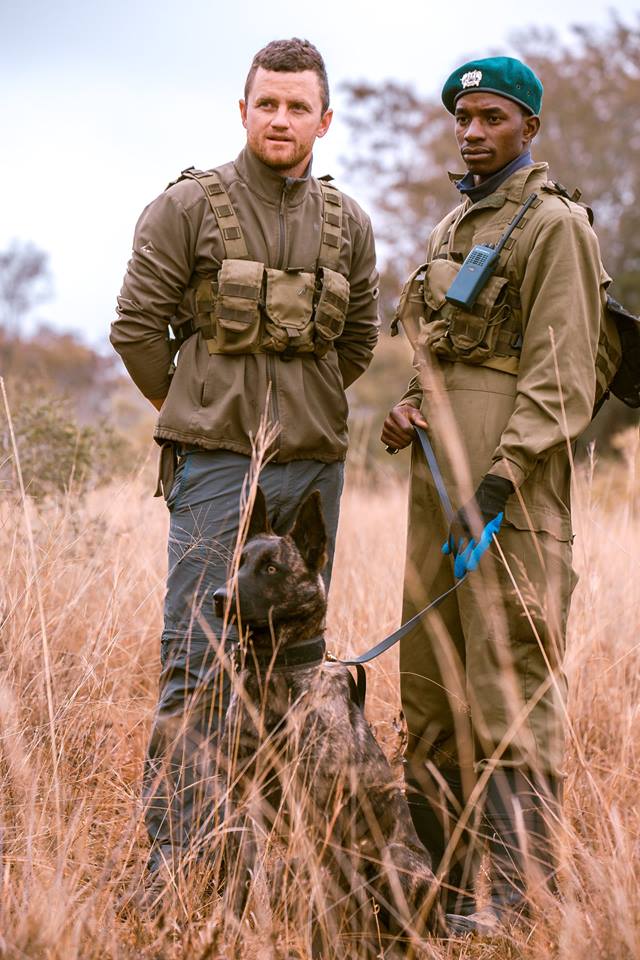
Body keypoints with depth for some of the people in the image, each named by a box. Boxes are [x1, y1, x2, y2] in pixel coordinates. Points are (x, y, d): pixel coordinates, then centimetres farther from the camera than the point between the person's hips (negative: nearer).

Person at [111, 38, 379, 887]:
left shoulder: (347, 225, 8)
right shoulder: (187, 208, -5)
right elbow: (137, 326, -3)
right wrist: (195, 410, 6)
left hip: (314, 465, 5)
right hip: (217, 465, -5)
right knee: (201, 659, -7)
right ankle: (175, 855, -2)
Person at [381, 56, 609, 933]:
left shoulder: (553, 225, -6)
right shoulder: (456, 225, 21)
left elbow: (560, 377, -13)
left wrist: (500, 481, -21)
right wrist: (408, 408, 6)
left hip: (510, 478, -9)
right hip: (441, 473, 9)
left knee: (509, 689, -9)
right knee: (429, 682, 10)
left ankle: (518, 902, -6)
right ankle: (440, 884, 18)